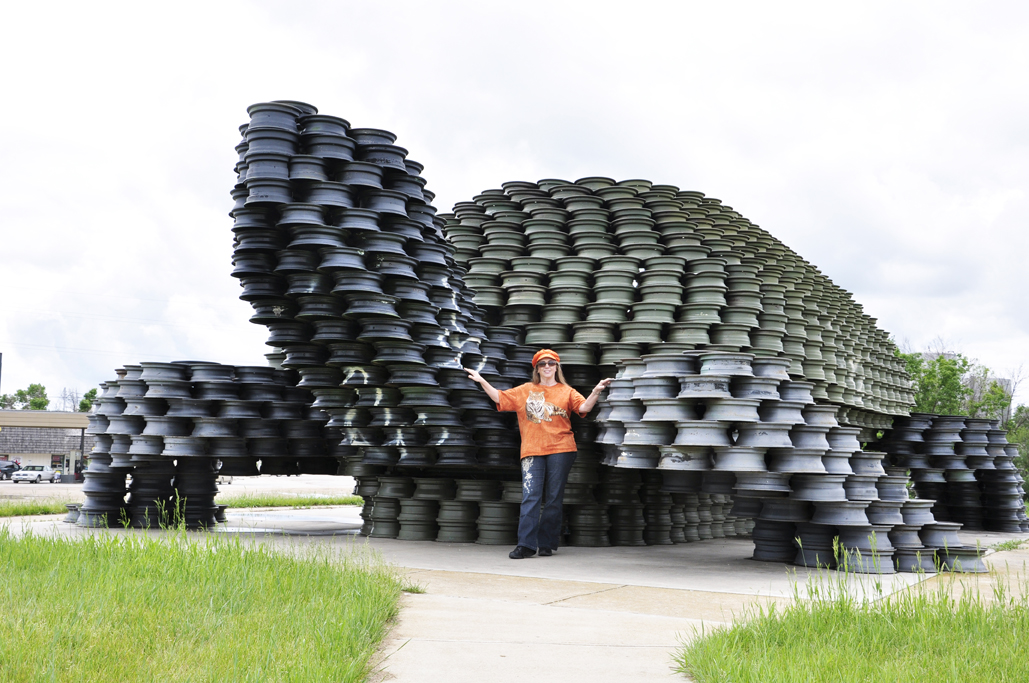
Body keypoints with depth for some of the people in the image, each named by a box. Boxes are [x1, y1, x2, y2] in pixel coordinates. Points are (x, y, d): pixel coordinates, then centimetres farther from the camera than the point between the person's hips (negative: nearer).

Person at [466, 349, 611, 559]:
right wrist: (482, 381, 6)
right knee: (530, 497, -8)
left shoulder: (566, 391, 11)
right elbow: (500, 398, 14)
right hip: (532, 451, 1)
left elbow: (584, 407, -3)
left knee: (553, 498, 2)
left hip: (560, 450, -1)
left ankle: (546, 544, 9)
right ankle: (526, 544, -9)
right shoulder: (525, 390, 16)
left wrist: (596, 391, -19)